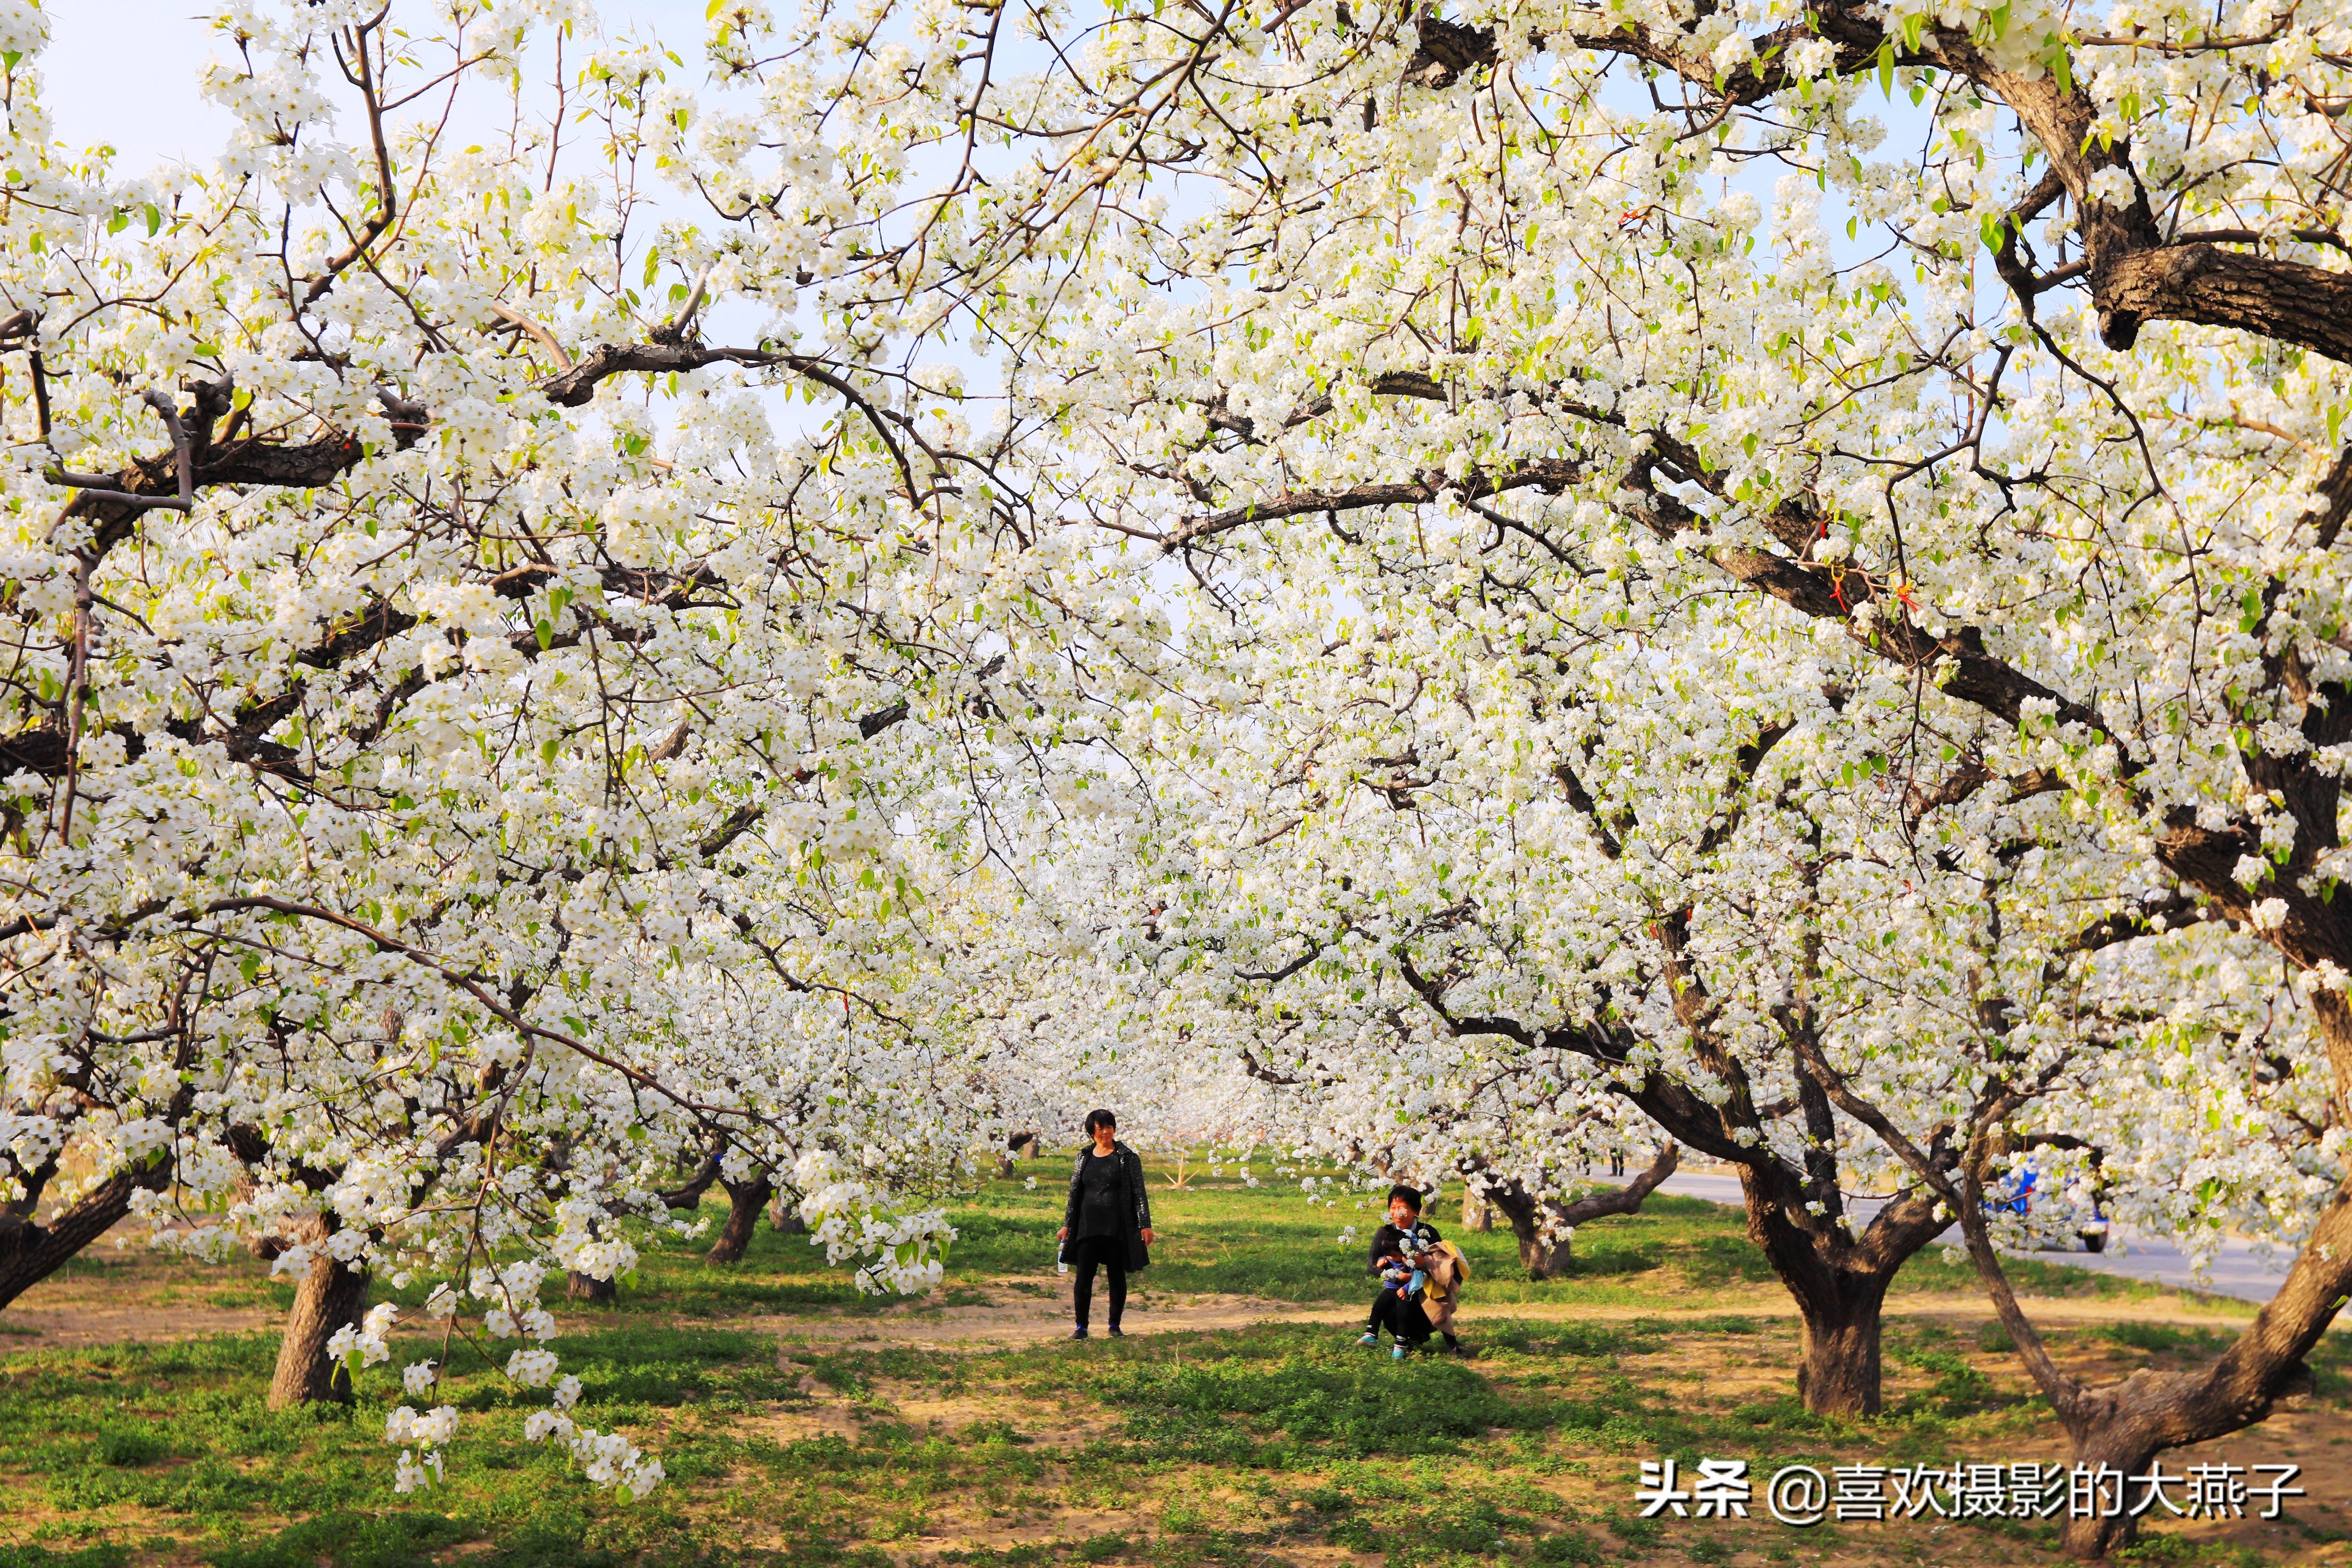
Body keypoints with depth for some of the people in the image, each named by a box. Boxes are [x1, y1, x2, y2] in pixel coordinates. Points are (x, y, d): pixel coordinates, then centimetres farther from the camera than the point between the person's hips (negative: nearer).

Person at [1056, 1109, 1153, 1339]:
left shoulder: (1127, 1157, -1)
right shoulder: (1084, 1157, 9)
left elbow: (1140, 1193, -2)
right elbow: (1074, 1192, 14)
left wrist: (1145, 1225, -8)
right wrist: (1066, 1225, 10)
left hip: (1118, 1226, -2)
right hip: (1087, 1225, 2)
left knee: (1117, 1276, 5)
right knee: (1084, 1276, -1)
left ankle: (1115, 1326, 16)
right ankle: (1081, 1326, 6)